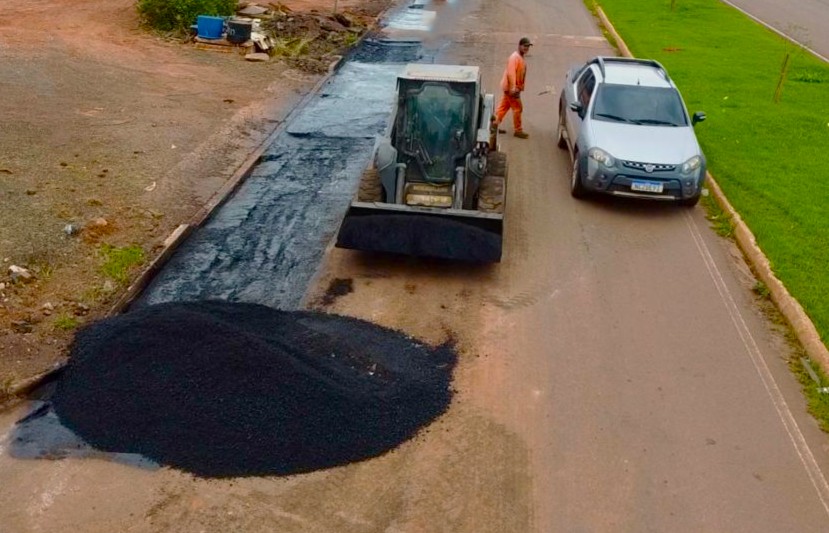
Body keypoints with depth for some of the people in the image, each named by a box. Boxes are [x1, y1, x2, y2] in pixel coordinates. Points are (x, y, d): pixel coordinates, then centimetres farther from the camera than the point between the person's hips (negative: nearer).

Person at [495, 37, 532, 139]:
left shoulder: (520, 57, 13)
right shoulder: (515, 57, -19)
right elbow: (511, 73, -28)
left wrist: (517, 87, 22)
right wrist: (513, 88, -35)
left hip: (513, 87, 10)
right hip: (511, 88, -10)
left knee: (504, 106, 15)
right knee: (518, 108, -3)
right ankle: (518, 130, 6)